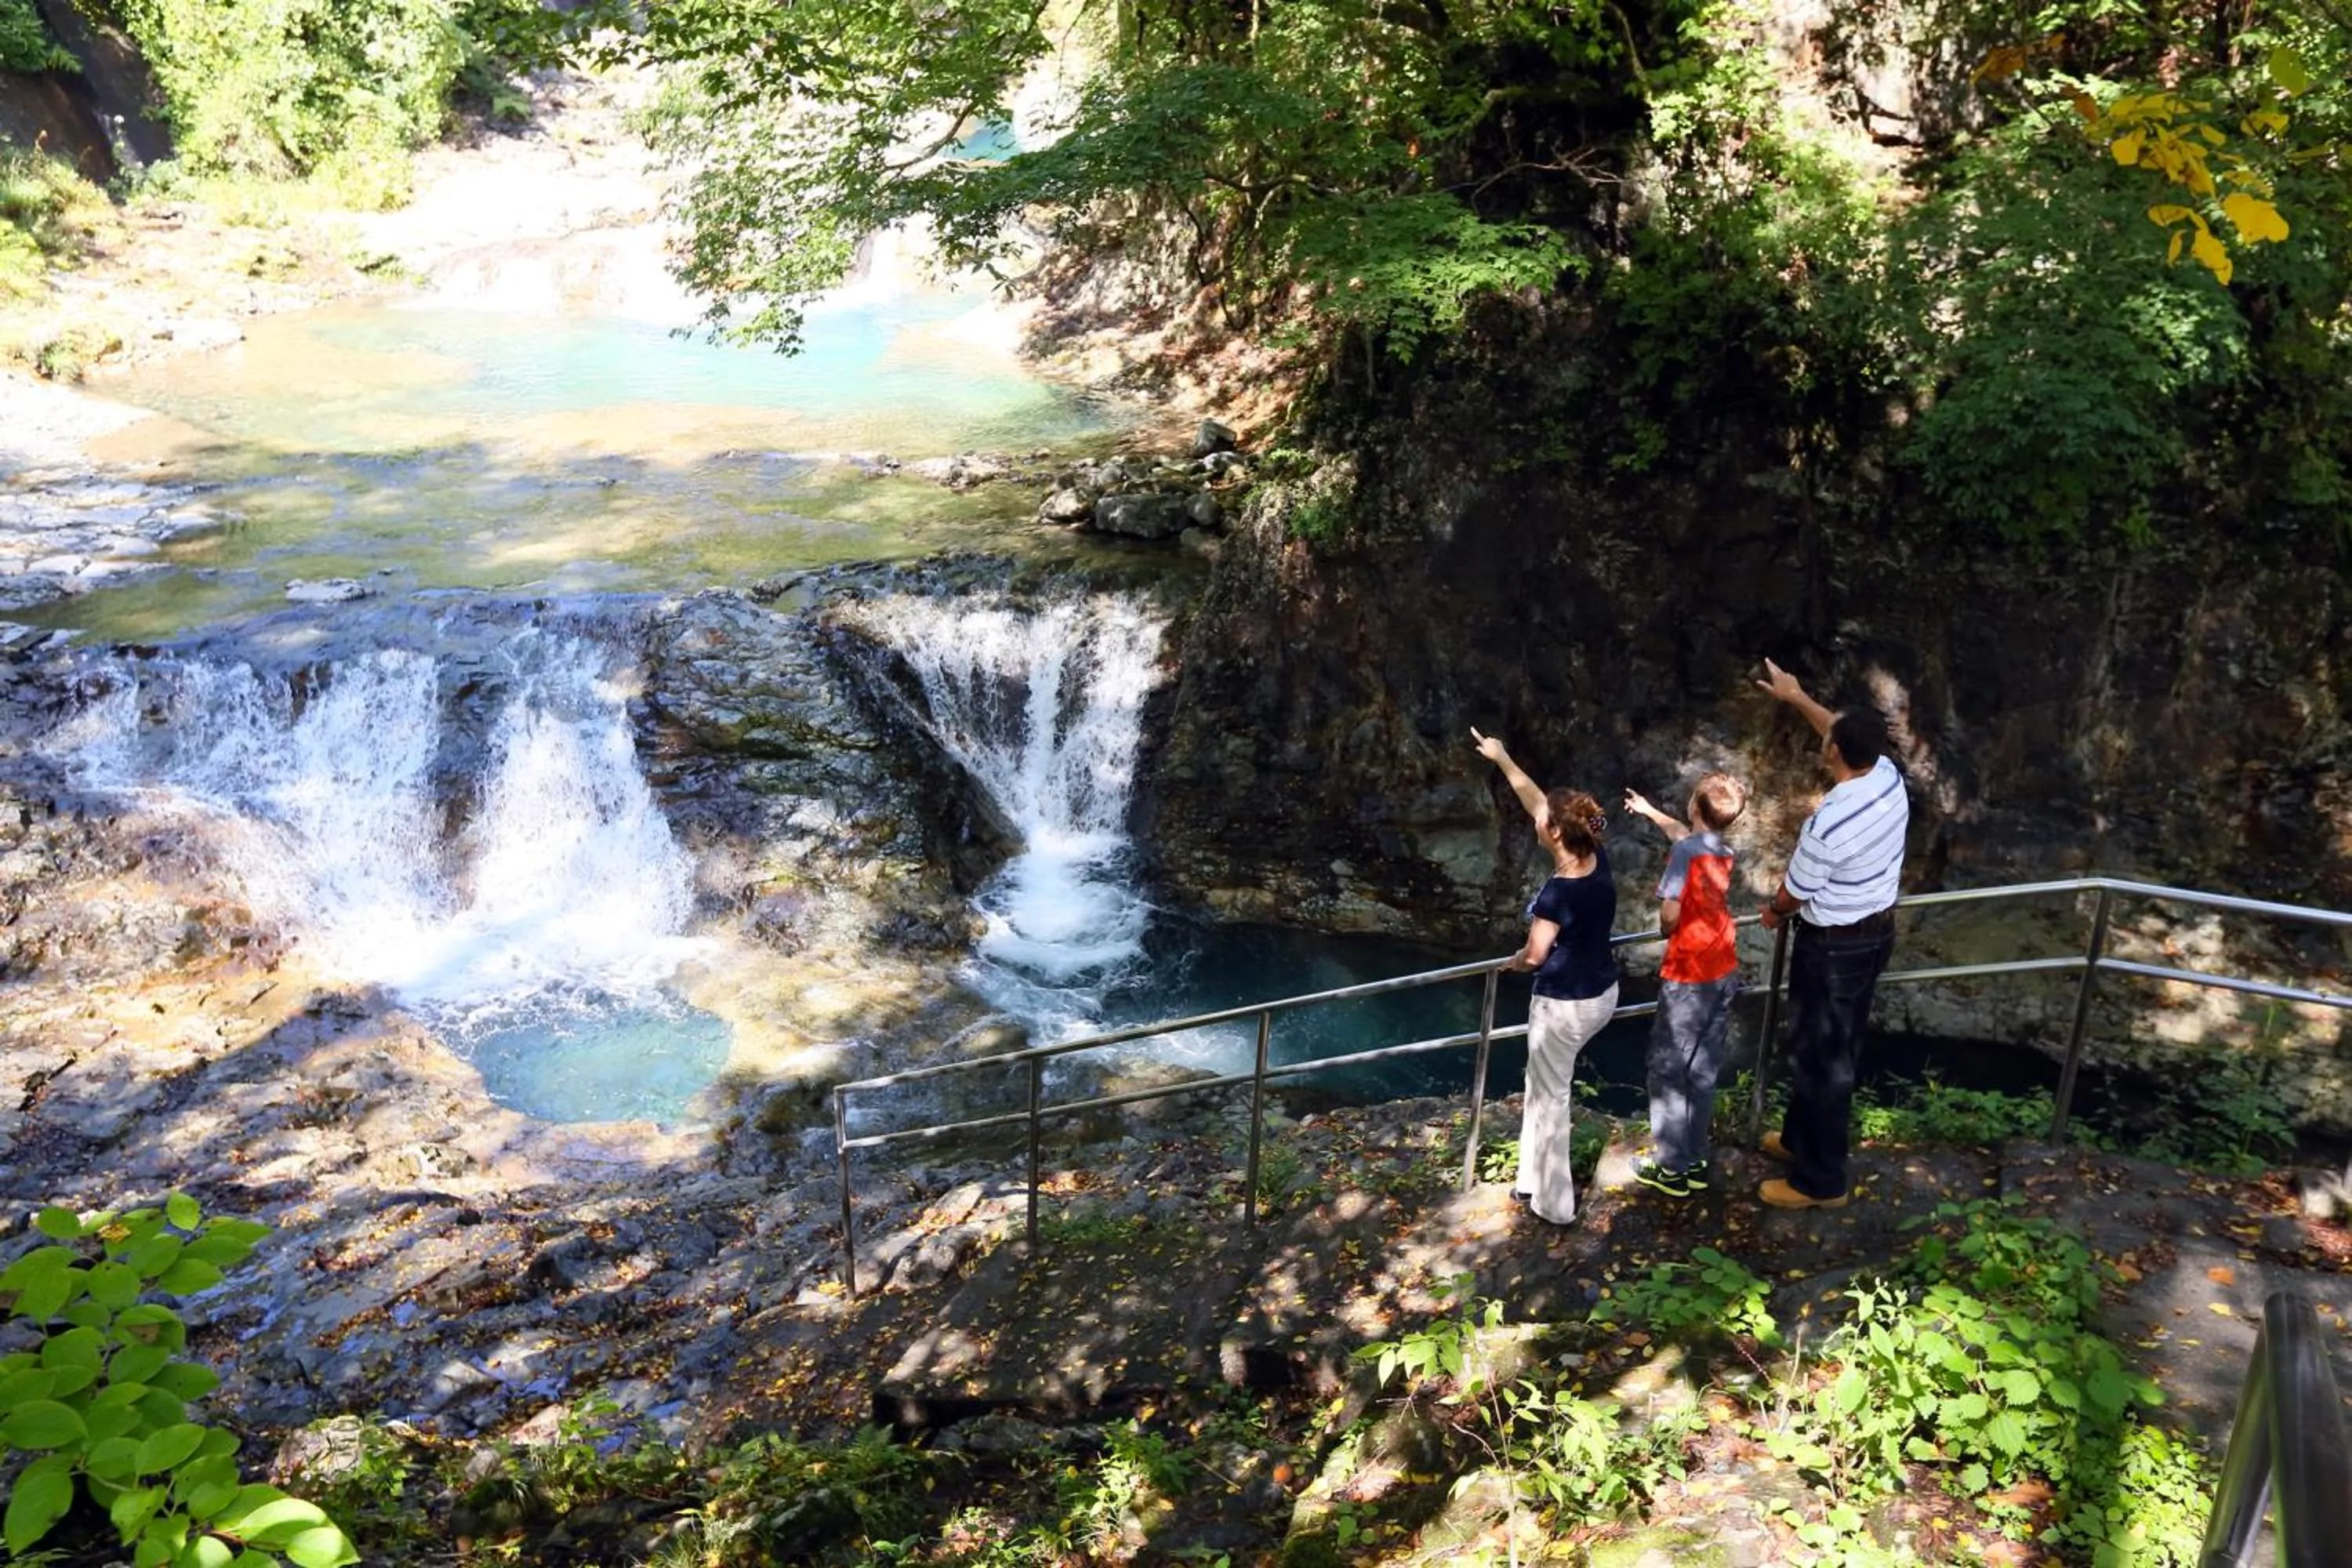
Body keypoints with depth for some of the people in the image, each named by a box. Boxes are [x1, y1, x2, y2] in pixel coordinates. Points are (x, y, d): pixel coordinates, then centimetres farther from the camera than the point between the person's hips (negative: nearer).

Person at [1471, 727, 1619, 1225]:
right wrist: (1502, 759, 8)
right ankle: (1537, 1174, 39)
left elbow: (1535, 957, -20)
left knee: (1551, 1098, 9)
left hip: (1564, 1005, -8)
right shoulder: (1598, 859, -8)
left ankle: (1553, 1203, 21)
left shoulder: (1557, 893, -29)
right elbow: (1537, 801, 2)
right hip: (1604, 994, 8)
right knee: (1547, 1080, 26)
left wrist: (1513, 961, 3)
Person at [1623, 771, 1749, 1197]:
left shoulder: (1685, 852, -19)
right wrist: (1649, 811, 40)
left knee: (1668, 1071, 5)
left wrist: (1664, 926, 3)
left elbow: (1669, 917, -21)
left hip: (1688, 978, -7)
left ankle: (1672, 1167, 11)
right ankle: (1695, 1160, 23)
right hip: (1724, 974, 7)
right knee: (1703, 1071, 15)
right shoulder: (1724, 853, 4)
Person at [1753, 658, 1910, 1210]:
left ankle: (1820, 1181, 15)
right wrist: (1797, 697, 23)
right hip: (1878, 931, 9)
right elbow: (1847, 732, 13)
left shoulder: (1828, 823, -32)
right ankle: (1803, 1139, 40)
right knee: (1838, 1048, 22)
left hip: (1834, 946, -9)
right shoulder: (1890, 778, -9)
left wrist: (1773, 911, 6)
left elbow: (1795, 893, -16)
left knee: (1819, 1056, 4)